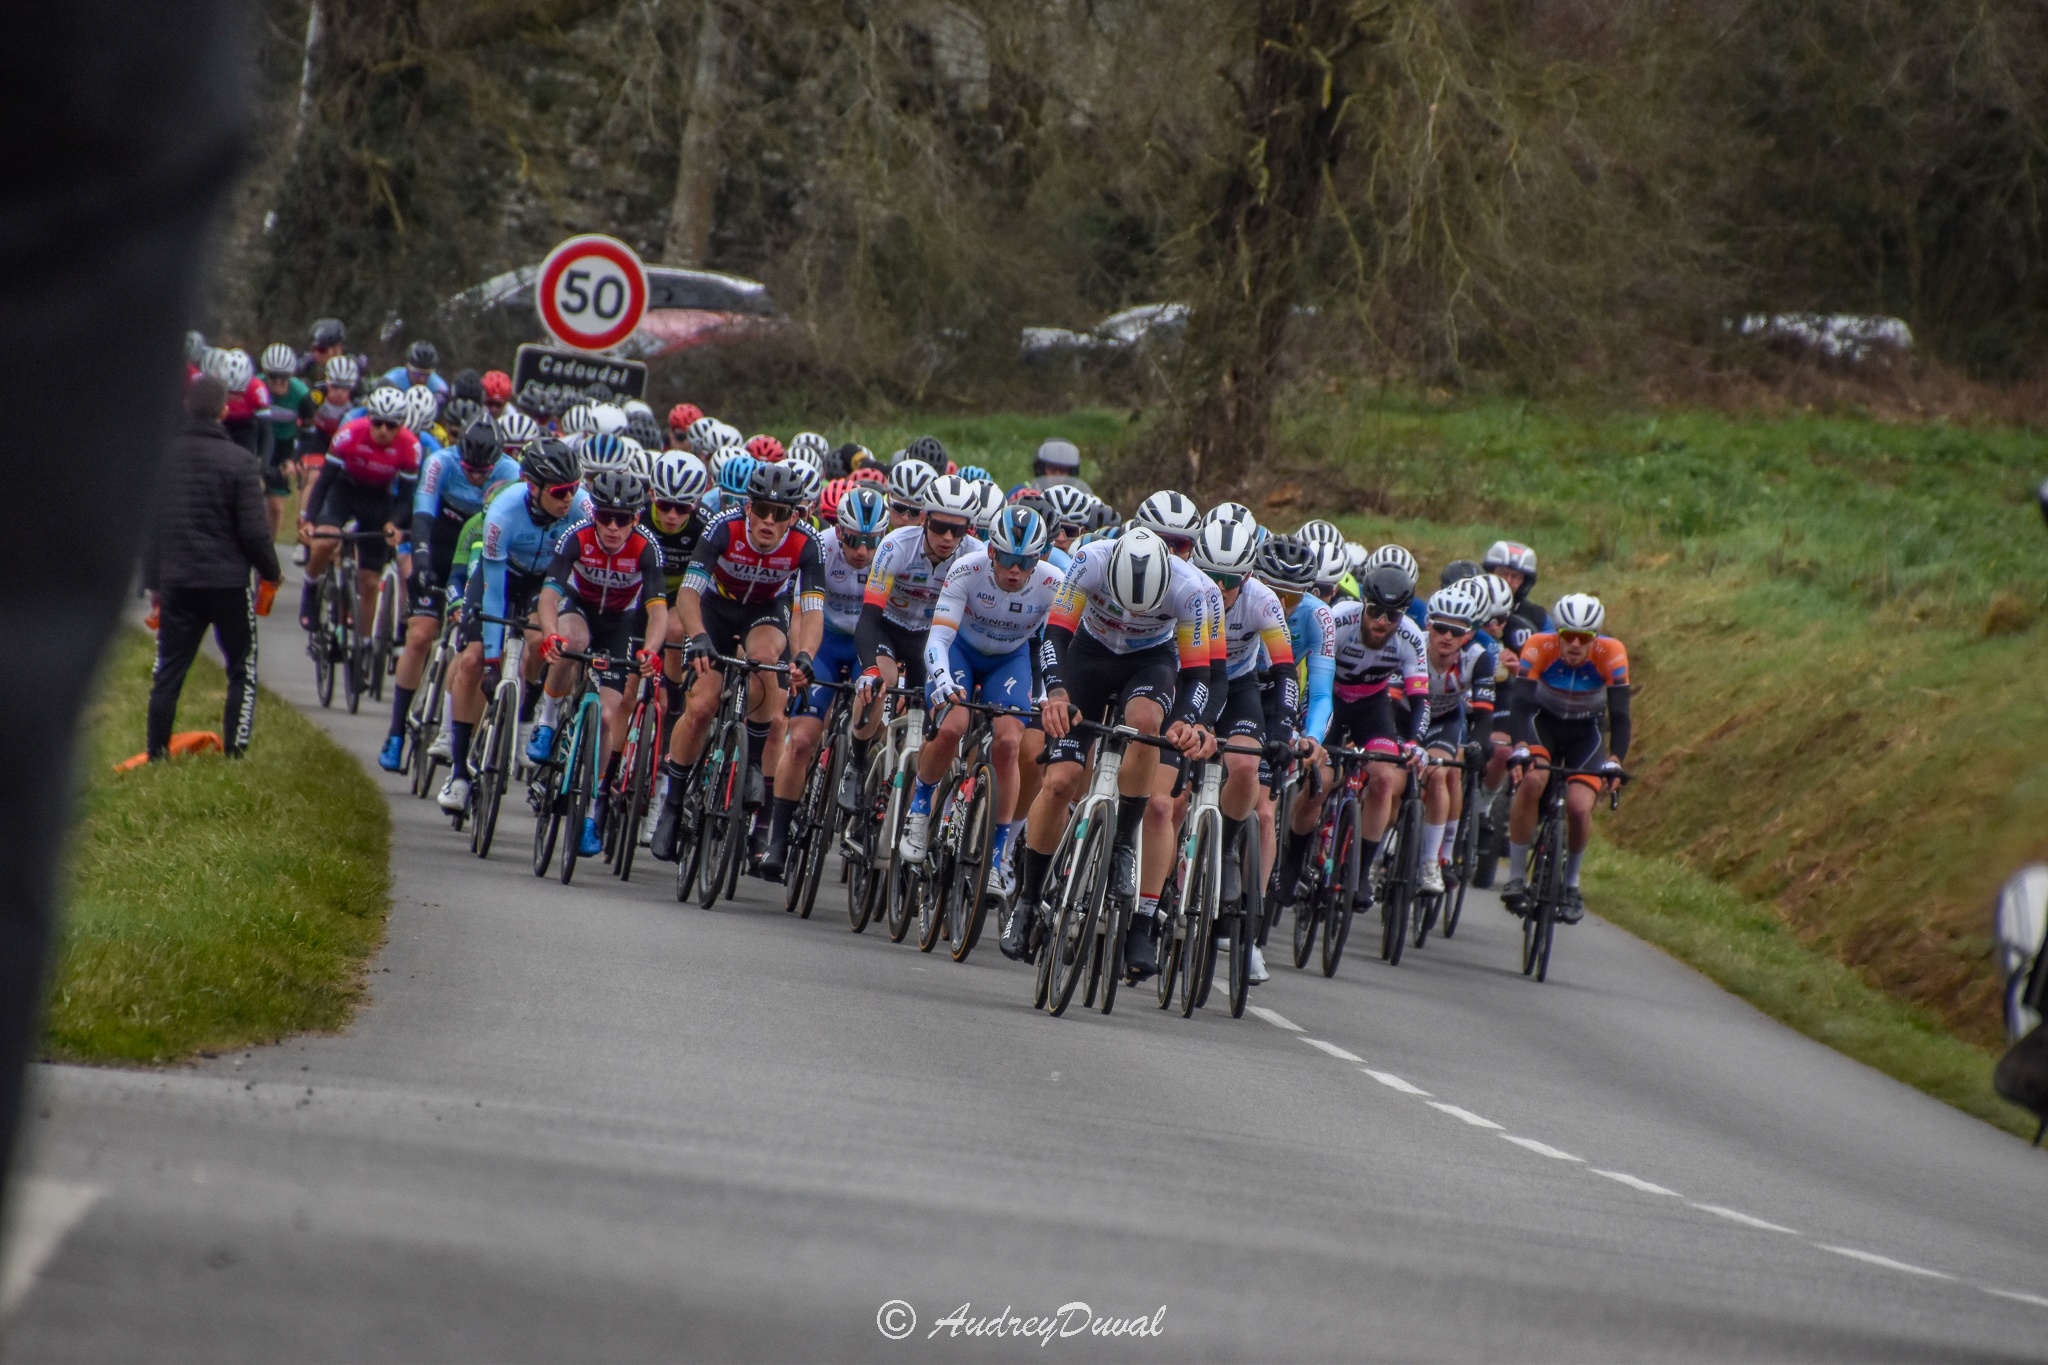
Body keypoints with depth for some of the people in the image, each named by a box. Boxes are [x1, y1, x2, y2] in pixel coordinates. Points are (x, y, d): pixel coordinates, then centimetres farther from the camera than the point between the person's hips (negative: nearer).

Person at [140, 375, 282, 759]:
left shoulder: (163, 456, 2)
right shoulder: (238, 461, -11)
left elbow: (149, 524, 8)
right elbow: (253, 529, -11)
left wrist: (153, 581, 16)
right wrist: (270, 571, 6)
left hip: (177, 580, 3)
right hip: (229, 580, -3)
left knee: (168, 670, 8)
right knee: (242, 669, 9)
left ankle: (156, 754, 7)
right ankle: (234, 752, 4)